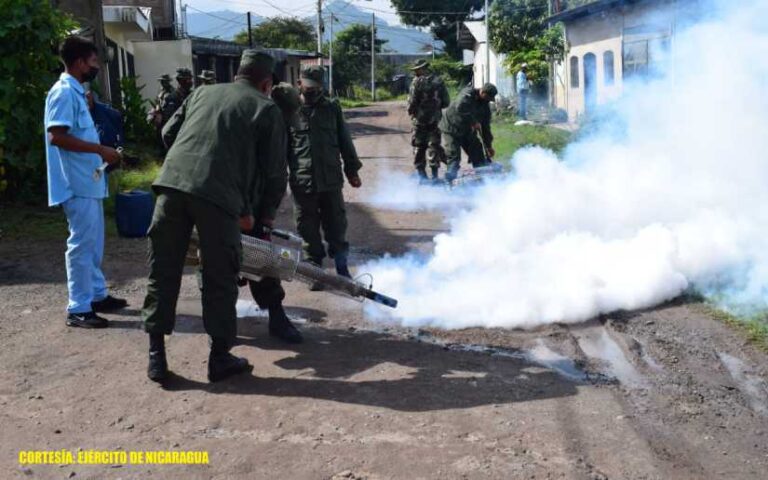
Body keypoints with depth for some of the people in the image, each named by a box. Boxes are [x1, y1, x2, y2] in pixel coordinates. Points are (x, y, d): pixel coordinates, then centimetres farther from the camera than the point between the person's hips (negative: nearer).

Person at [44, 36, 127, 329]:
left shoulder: (75, 92, 15)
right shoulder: (64, 92, -15)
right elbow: (56, 136, -24)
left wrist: (102, 153, 14)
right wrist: (100, 150, -22)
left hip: (88, 181, 10)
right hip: (77, 183, -10)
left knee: (93, 243, 17)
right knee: (81, 244, -5)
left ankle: (97, 295, 28)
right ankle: (78, 309, 1)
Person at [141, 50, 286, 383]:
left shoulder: (202, 93, 25)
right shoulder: (266, 109, 13)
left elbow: (168, 133, 23)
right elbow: (274, 170, 10)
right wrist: (253, 214, 19)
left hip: (172, 184, 4)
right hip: (219, 194, -4)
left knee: (163, 273, 13)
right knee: (219, 279, 9)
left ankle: (156, 355, 18)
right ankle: (220, 358, 18)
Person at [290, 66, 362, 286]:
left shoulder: (332, 107, 9)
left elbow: (344, 141, 12)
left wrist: (352, 170, 10)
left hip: (331, 179, 2)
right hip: (302, 182, -1)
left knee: (336, 225, 9)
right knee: (308, 228, 5)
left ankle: (342, 268, 21)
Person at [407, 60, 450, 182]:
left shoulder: (417, 82, -12)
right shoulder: (438, 81, 0)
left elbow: (412, 102, -14)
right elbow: (446, 101, 2)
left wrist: (411, 111, 6)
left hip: (420, 118, -3)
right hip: (435, 118, 3)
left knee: (419, 145, 8)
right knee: (434, 144, 9)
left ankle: (421, 171, 8)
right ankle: (434, 173, 6)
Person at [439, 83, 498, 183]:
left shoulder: (485, 107, 0)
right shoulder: (468, 94, -21)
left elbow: (485, 127, 6)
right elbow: (460, 107, -40)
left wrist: (488, 145, 4)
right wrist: (473, 122, -35)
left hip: (468, 132, 7)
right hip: (451, 129, -7)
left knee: (478, 155, 3)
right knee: (454, 157, -14)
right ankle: (450, 180, -12)